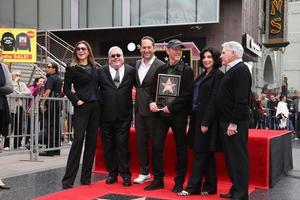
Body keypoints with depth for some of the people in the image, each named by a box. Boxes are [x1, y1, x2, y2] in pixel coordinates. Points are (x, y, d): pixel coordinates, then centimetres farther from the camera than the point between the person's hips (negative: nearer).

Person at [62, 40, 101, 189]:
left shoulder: (94, 68, 12)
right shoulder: (72, 69, -1)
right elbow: (66, 89, -3)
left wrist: (99, 101, 6)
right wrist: (76, 100, -12)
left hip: (96, 107, 5)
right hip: (82, 107, -5)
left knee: (92, 141, 5)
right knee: (78, 141, -9)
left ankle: (86, 177, 13)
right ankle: (68, 179, -4)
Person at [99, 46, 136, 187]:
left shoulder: (131, 71, 2)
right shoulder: (102, 72, 2)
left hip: (124, 116, -1)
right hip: (106, 116, 2)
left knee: (122, 144, 0)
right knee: (108, 145, 9)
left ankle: (125, 174, 11)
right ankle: (112, 172, 21)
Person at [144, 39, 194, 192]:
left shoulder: (187, 71, -1)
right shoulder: (160, 69, 11)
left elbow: (187, 93, -9)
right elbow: (154, 89, 13)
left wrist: (171, 106, -15)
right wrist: (152, 102, -7)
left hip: (178, 113, -3)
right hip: (160, 113, 3)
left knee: (181, 149, 5)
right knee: (156, 146, 1)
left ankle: (179, 182, 16)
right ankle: (158, 179, 14)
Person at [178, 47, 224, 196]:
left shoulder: (218, 75, -9)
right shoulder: (203, 75, 17)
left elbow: (213, 100, -15)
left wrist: (206, 122, -18)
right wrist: (193, 120, 12)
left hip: (207, 119, -8)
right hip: (197, 118, 8)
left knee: (200, 154, -4)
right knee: (206, 155, 11)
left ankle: (193, 187, 2)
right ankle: (209, 187, 17)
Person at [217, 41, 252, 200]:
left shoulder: (241, 70, -12)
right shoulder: (232, 70, 17)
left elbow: (241, 100, -20)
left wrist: (234, 123, -21)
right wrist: (226, 122, 15)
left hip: (235, 123, -10)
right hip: (227, 121, 10)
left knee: (238, 158, -4)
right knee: (231, 157, 14)